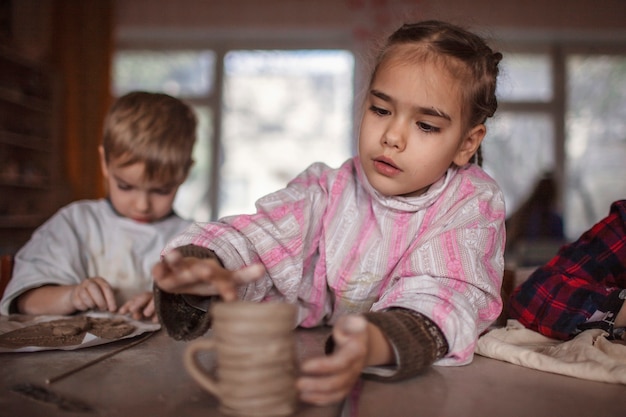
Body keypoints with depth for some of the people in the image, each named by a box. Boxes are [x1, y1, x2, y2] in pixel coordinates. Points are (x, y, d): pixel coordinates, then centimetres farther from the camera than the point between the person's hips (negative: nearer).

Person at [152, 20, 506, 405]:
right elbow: (254, 237, -16)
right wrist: (202, 265, -39)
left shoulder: (474, 205, -9)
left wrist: (374, 345, -46)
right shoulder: (328, 190, -2)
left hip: (422, 386, -1)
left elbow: (440, 300, -25)